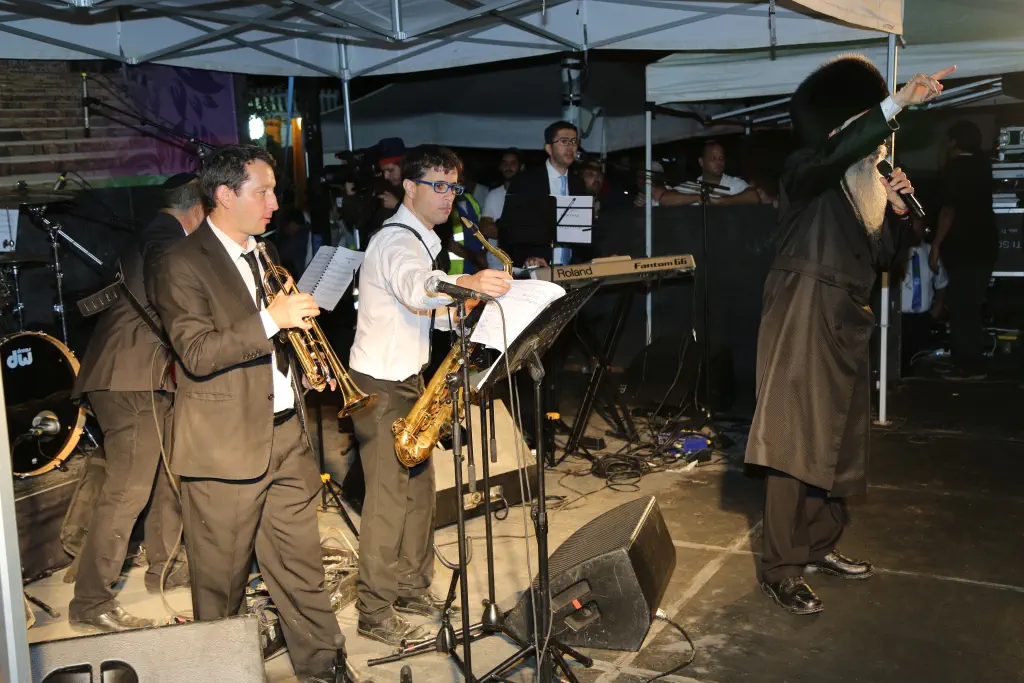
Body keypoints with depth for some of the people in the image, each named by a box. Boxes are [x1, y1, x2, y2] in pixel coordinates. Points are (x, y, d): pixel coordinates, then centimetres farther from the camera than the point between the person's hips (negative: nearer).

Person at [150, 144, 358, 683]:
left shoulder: (265, 254, 15)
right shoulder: (182, 264, -10)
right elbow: (197, 354, -21)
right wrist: (271, 320, -26)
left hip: (287, 433, 7)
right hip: (225, 447, -7)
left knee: (302, 566, 12)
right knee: (222, 582, 7)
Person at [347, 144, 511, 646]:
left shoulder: (421, 241, 14)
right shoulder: (396, 241, -18)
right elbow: (414, 287, -41)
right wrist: (467, 282, -59)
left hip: (408, 379, 10)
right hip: (380, 385, -10)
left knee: (419, 487, 15)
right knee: (389, 496, -5)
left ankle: (412, 588, 29)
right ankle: (375, 613, 6)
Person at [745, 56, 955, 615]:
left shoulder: (865, 189, 18)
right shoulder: (807, 173, -6)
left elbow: (881, 256, 15)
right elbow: (838, 151, -29)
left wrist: (896, 210, 0)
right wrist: (899, 102, -31)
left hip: (845, 326, 9)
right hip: (804, 321, -8)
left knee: (835, 439, 12)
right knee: (797, 442, -8)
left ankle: (818, 546, 25)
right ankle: (780, 571, -3)